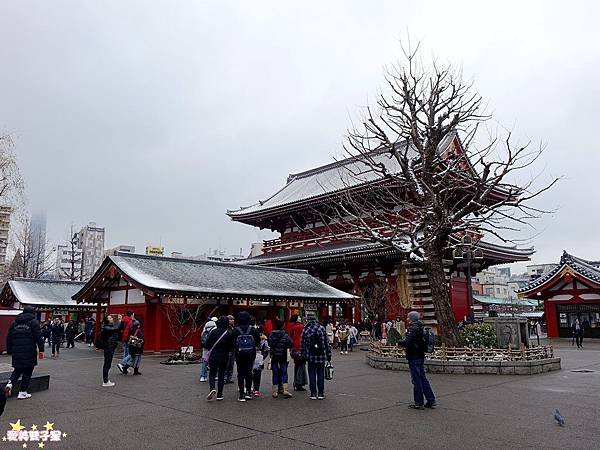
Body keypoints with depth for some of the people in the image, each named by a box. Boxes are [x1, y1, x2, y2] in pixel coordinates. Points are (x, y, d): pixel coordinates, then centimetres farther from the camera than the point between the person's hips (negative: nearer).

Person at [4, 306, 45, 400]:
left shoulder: (14, 323, 14)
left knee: (17, 370, 19)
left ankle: (10, 383, -6)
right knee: (27, 372, 4)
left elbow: (9, 338, 16)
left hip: (16, 352, 5)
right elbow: (39, 337, -9)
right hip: (29, 353, -5)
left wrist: (9, 351, 22)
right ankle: (22, 392, 7)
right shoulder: (34, 322, -3)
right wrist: (41, 350, -6)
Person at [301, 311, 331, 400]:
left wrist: (304, 356, 6)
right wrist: (328, 354, 8)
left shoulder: (305, 330, -5)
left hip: (311, 356, -1)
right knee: (320, 374, 8)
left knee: (312, 375, 7)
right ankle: (321, 393, 12)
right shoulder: (322, 328, -1)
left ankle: (313, 394, 8)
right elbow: (326, 343, 1)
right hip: (321, 356, 1)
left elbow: (303, 344, -3)